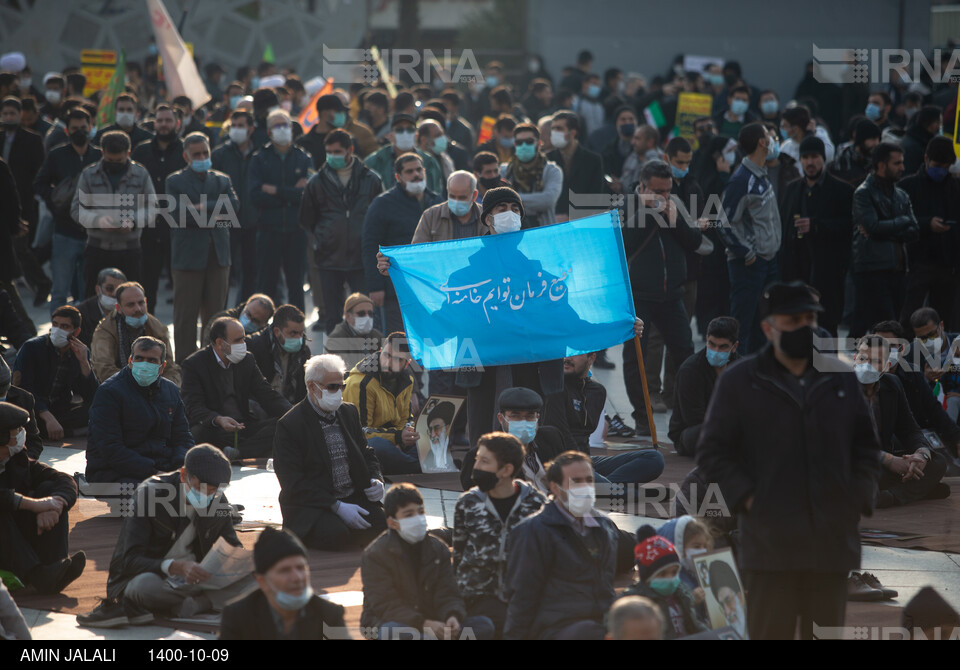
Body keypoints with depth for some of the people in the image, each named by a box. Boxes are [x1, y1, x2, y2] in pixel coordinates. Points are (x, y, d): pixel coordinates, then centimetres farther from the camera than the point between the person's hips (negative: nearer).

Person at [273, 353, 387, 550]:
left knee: (386, 526, -22)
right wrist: (337, 507, -21)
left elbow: (367, 453, 25)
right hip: (311, 507, -5)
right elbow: (293, 484, -14)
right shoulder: (289, 425, -8)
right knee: (336, 534, -34)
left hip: (354, 498, 6)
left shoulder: (350, 412, 14)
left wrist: (376, 481, 0)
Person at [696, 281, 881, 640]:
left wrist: (860, 498, 5)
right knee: (770, 634, -3)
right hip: (770, 540, -3)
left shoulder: (841, 379, 13)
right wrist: (745, 498, -7)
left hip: (832, 542, 3)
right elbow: (712, 452, 3)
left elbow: (866, 446, 19)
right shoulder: (738, 382, 3)